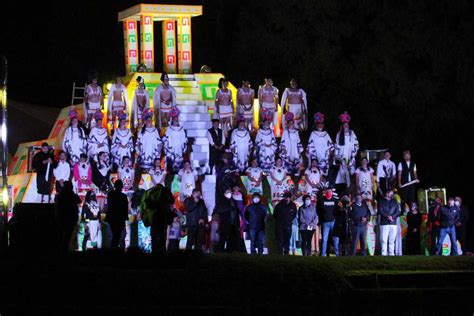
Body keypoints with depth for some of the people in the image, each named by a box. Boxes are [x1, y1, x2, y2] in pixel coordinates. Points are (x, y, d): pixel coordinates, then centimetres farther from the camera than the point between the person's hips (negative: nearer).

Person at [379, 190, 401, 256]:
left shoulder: (395, 202, 17)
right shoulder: (381, 202, 7)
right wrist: (388, 216, -17)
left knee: (392, 240, 1)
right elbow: (380, 211, -4)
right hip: (384, 223, -3)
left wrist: (392, 217, -10)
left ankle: (391, 253, 3)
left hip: (393, 223, 3)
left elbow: (398, 211, 8)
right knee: (384, 240, -8)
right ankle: (384, 253, -9)